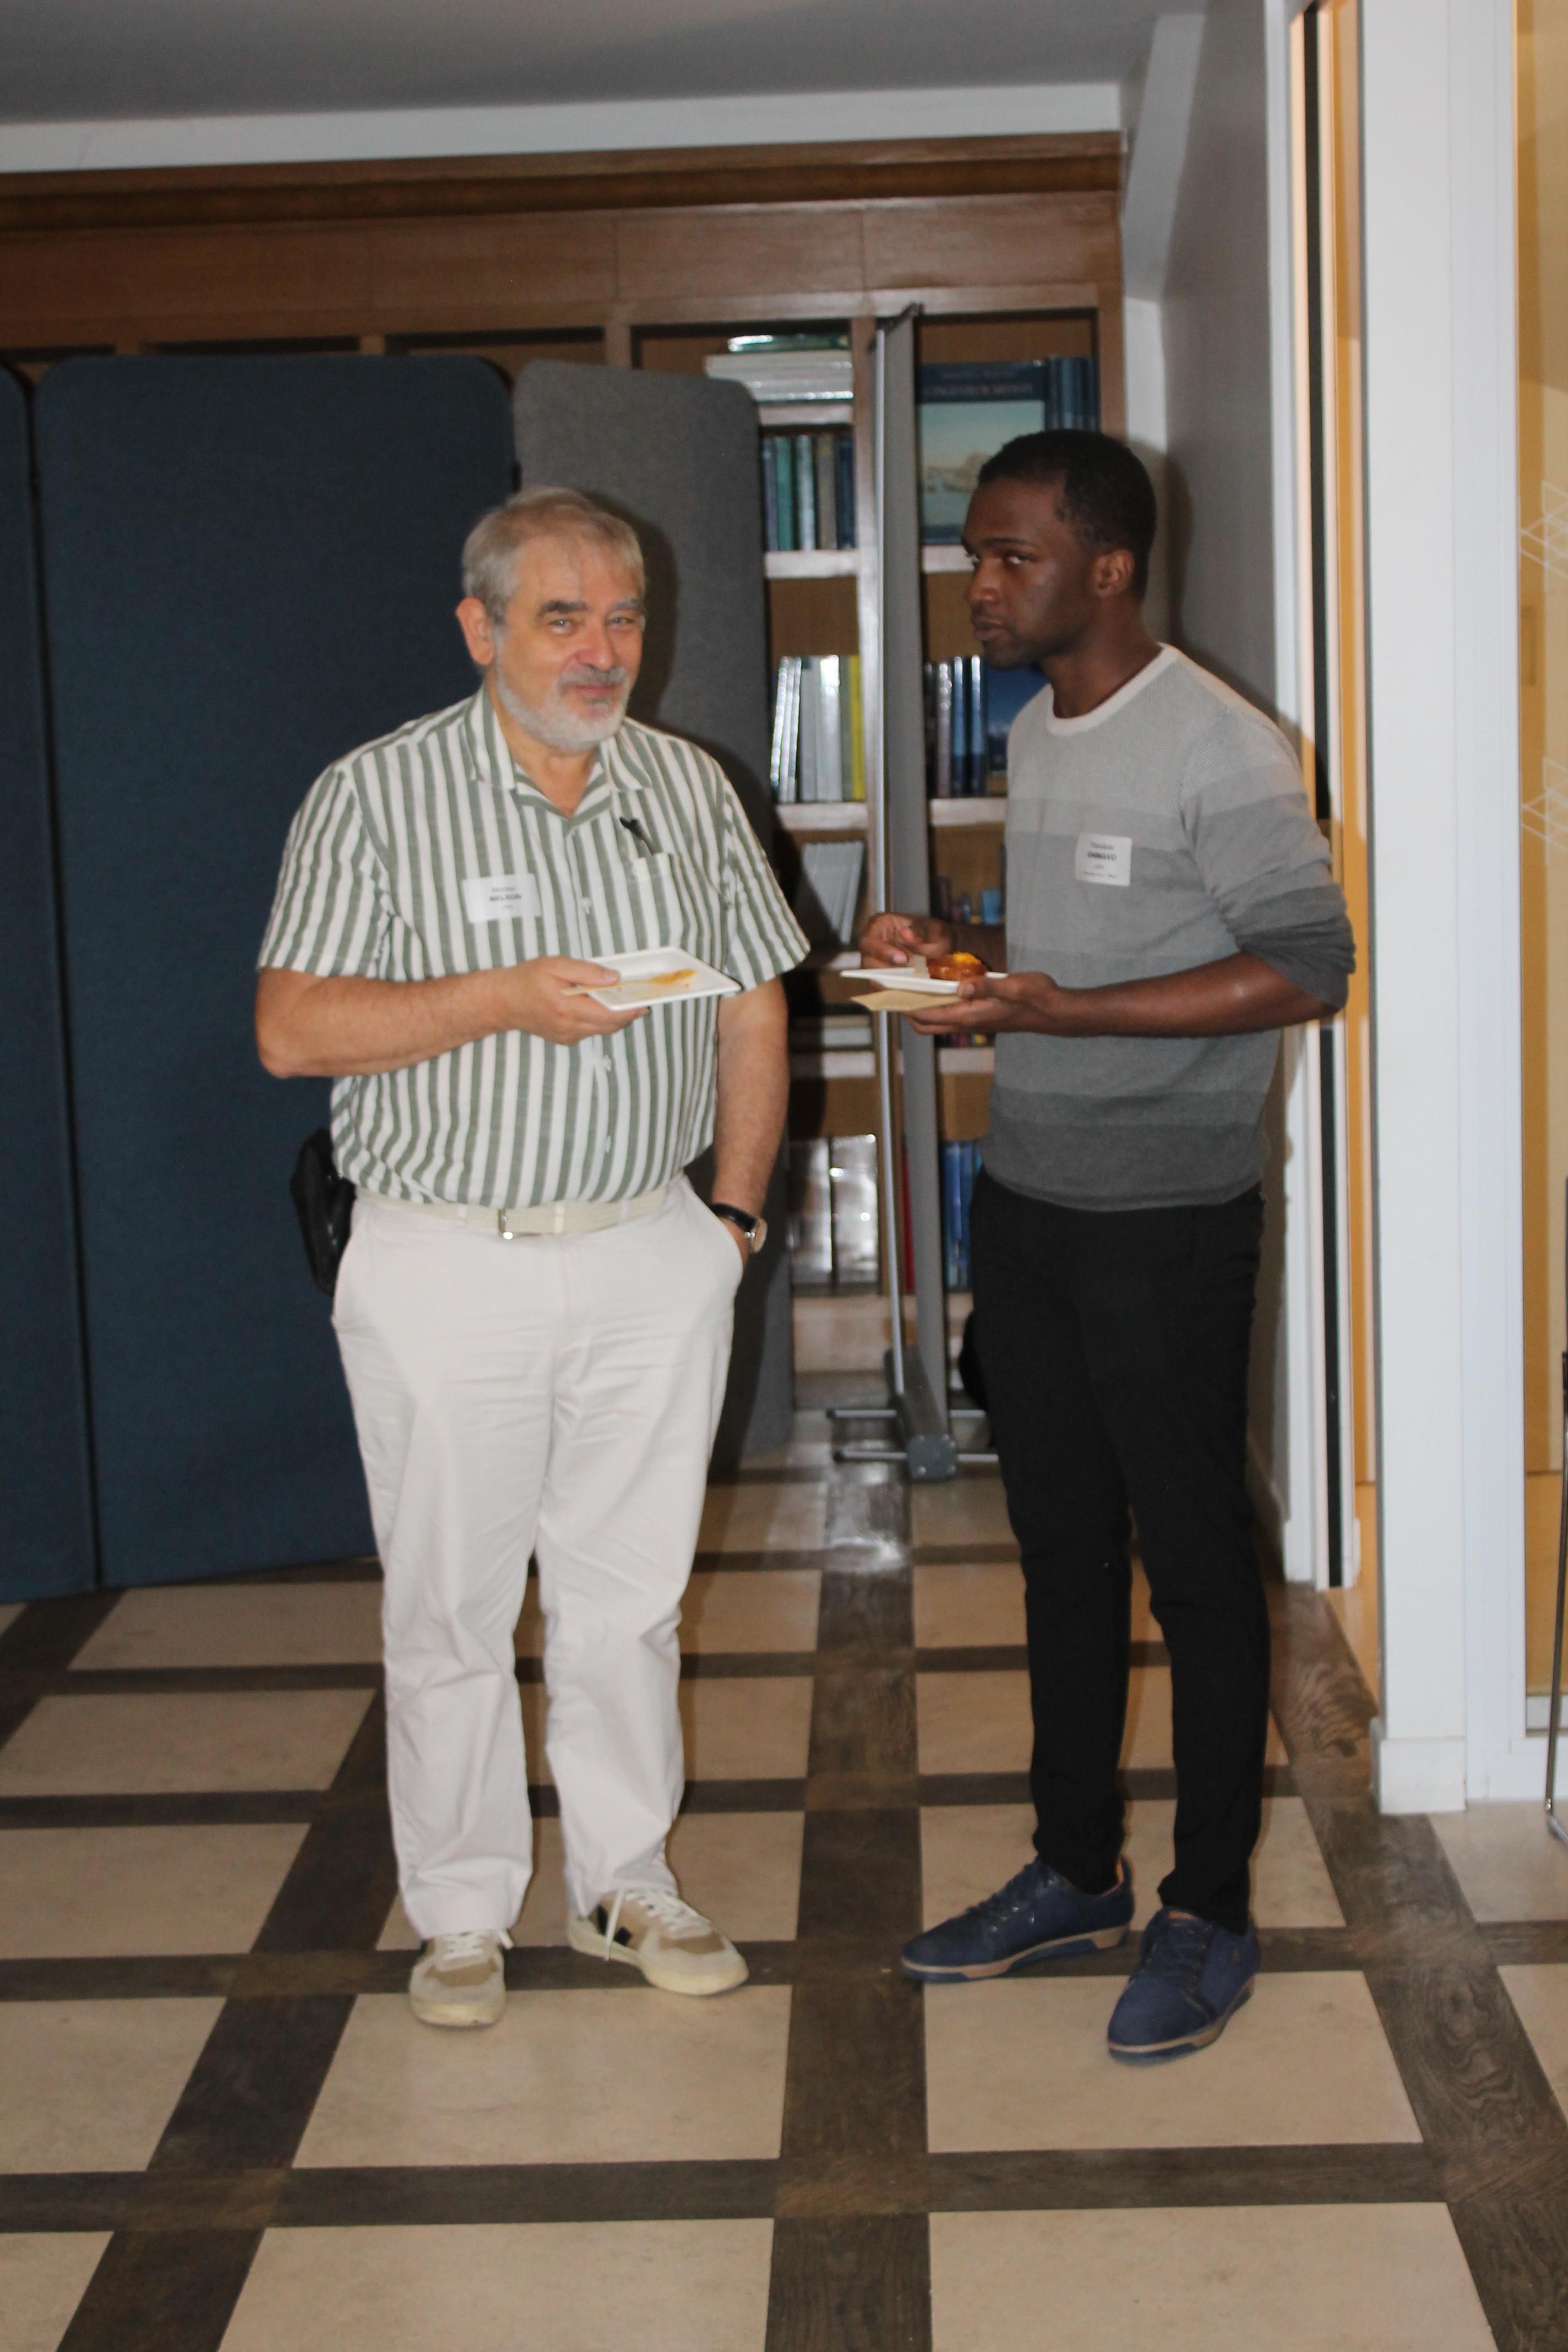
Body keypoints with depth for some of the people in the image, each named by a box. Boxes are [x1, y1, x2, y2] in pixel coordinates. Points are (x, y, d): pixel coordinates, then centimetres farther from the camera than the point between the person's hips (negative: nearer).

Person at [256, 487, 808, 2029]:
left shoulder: (690, 789, 7)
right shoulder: (376, 797, -6)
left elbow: (752, 1010, 12)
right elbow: (290, 1030, -11)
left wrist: (733, 1209, 6)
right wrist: (500, 999, -21)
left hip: (652, 1263, 3)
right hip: (447, 1267, -3)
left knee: (631, 1595, 12)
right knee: (450, 1608, 5)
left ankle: (625, 1880, 28)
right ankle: (462, 1912, 21)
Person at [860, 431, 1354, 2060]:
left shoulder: (1217, 748, -15)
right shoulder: (1034, 733, 12)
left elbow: (1308, 964, -20)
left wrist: (1059, 1010, -24)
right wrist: (957, 953, 2)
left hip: (1165, 1217, -8)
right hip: (1024, 1196, 8)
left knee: (1193, 1560, 2)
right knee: (1061, 1547, 15)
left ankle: (1209, 1912, 16)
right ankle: (1075, 1874, 28)